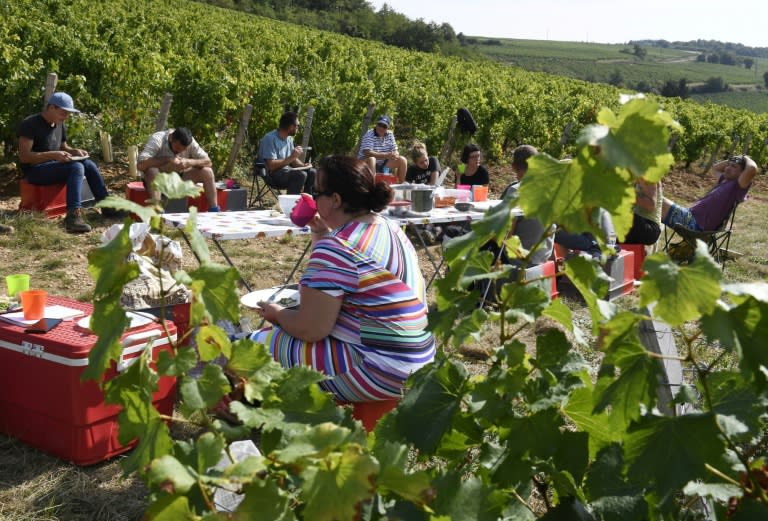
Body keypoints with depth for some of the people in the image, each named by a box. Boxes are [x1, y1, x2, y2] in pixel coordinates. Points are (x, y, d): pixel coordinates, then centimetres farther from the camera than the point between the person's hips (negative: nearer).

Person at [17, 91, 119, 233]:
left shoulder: (60, 125, 11)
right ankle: (73, 216, -44)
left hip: (53, 167, 8)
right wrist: (53, 155, -31)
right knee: (76, 167, -30)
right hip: (35, 170, -8)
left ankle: (106, 206, -6)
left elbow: (63, 147, 27)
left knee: (88, 164, -11)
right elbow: (24, 156, -21)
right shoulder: (30, 124, -14)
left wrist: (75, 151, 3)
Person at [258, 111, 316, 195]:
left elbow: (293, 160, 18)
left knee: (311, 172, -2)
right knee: (301, 175, -28)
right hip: (272, 174, -9)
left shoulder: (289, 139, 9)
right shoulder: (270, 138, -18)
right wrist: (291, 157, -26)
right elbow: (271, 165, -25)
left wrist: (304, 165, -3)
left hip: (286, 170, 9)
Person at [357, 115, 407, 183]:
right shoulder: (369, 135, -17)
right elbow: (368, 153, -30)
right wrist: (386, 155, -37)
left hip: (383, 165, 6)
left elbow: (395, 151, 1)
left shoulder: (390, 135, 1)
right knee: (371, 159, -38)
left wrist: (395, 155, -25)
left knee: (402, 160, -9)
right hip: (366, 163, -6)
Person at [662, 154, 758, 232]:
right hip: (690, 215, 10)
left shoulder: (738, 186, -5)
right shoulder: (724, 180, 22)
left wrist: (746, 159, -1)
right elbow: (715, 168, 44)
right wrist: (730, 160, 27)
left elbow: (752, 169, -23)